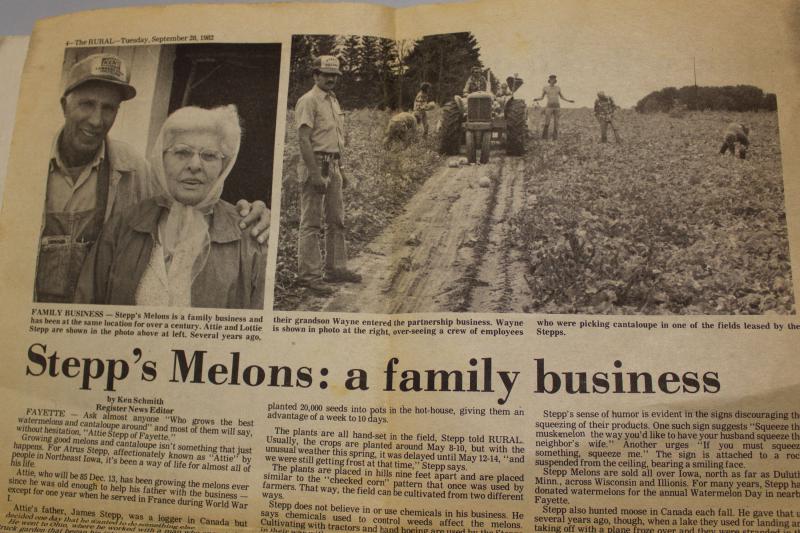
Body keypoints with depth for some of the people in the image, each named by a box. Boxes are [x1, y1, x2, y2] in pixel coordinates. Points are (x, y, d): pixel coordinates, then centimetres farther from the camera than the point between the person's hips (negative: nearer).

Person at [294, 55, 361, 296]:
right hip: (317, 165, -9)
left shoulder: (334, 101, 17)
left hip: (333, 166, 9)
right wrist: (315, 174, -23)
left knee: (336, 220, 14)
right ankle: (308, 275, 0)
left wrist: (341, 170, 19)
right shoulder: (308, 101, -10)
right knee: (311, 223, -5)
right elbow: (304, 139, -18)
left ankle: (336, 269, 24)